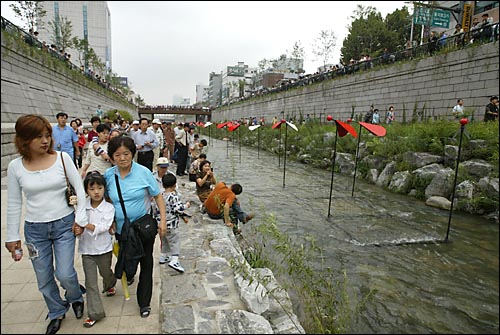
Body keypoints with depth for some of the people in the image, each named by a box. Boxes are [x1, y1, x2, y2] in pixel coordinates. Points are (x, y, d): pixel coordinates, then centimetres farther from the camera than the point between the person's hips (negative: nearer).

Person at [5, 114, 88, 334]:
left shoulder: (62, 158, -9)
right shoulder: (15, 167, -4)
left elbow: (79, 188, -3)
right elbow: (14, 204, 3)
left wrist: (80, 217, -7)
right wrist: (12, 236, 5)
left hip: (64, 225, -2)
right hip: (34, 229, 2)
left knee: (65, 274, -2)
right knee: (44, 279, 13)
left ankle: (75, 298, 33)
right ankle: (57, 312, 39)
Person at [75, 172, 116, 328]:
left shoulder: (109, 208, -13)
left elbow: (103, 228, -22)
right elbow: (76, 223, -3)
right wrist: (78, 230, -25)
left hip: (103, 248, -1)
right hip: (86, 249, 1)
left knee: (106, 273, 22)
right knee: (90, 282, 4)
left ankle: (109, 286, 57)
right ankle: (95, 313, 13)